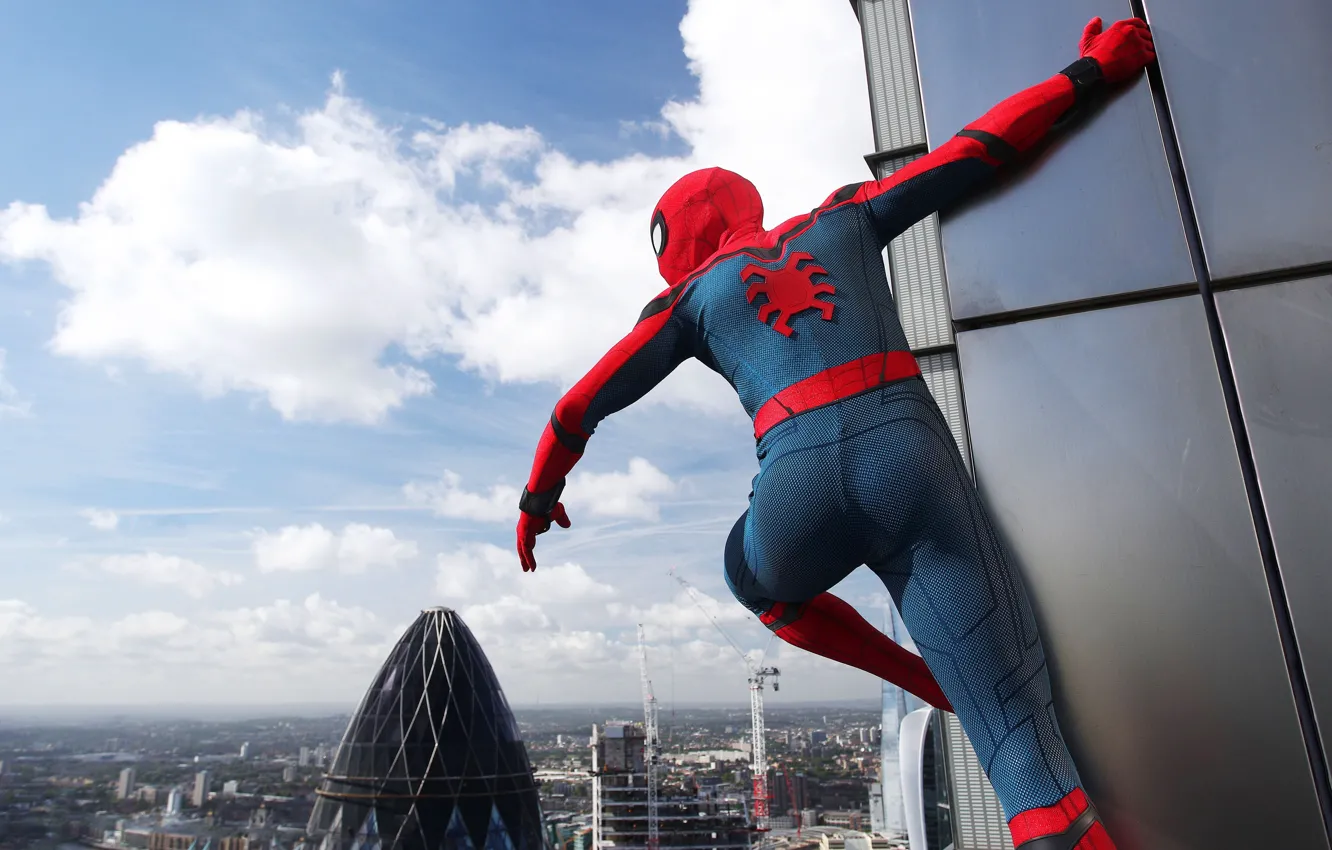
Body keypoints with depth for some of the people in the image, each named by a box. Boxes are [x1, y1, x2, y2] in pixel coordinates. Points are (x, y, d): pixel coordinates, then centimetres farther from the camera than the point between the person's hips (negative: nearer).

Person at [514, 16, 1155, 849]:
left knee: (758, 581, 36)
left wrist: (539, 498, 34)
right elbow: (978, 149, 22)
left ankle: (930, 684, 28)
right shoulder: (845, 218, 25)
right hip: (911, 458, 1)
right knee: (1019, 729, 0)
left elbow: (583, 406, 20)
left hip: (799, 487, -1)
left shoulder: (692, 298, 20)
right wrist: (1092, 71, 34)